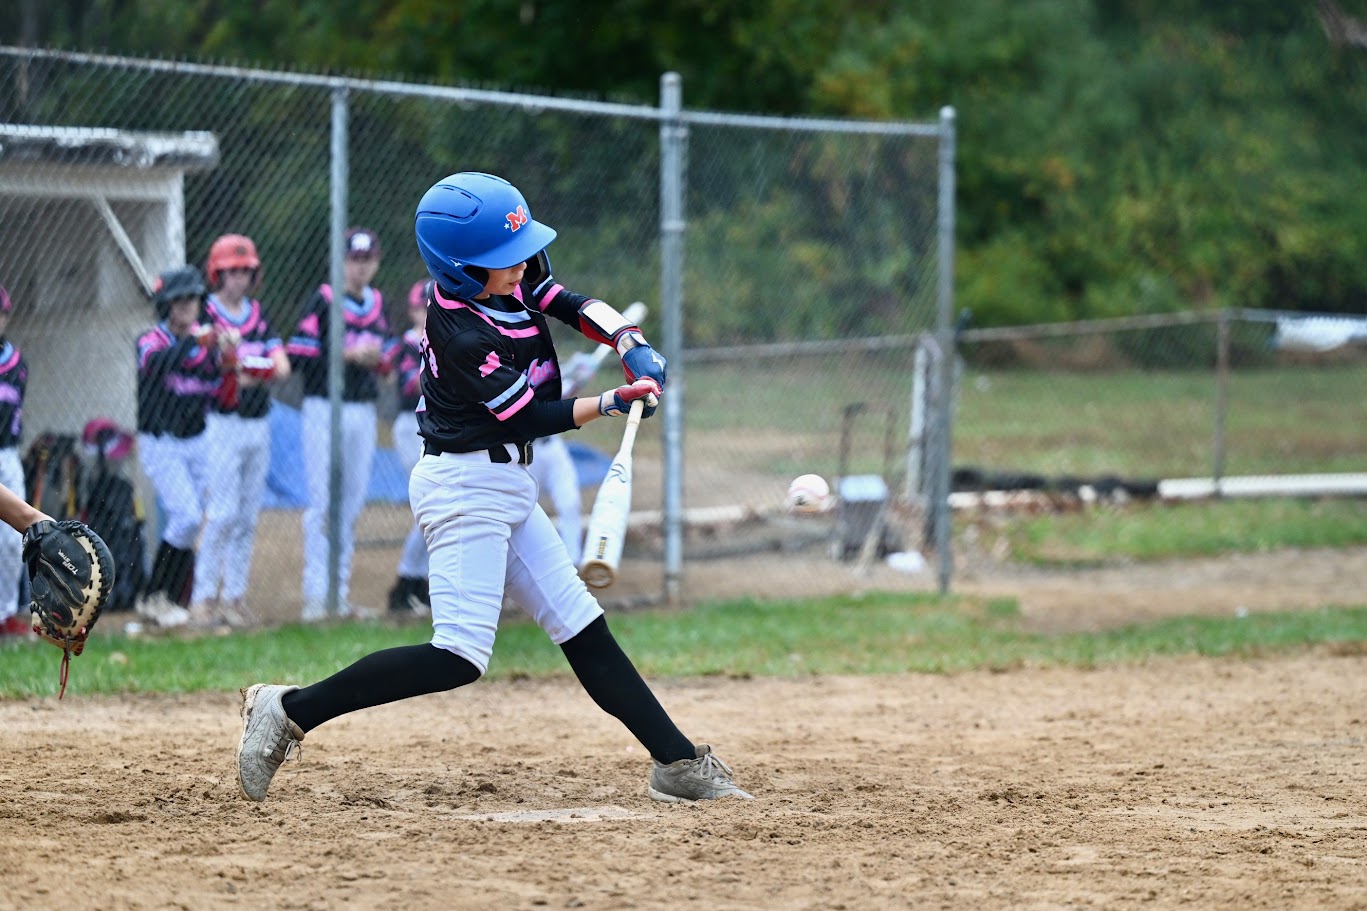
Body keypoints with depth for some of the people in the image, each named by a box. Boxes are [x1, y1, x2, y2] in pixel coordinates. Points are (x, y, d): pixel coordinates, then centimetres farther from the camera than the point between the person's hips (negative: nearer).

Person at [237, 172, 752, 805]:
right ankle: (291, 710, -12)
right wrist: (614, 404, -22)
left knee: (582, 629, 10)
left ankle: (677, 762, 13)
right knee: (460, 657, -17)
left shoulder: (515, 276, 0)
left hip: (503, 488, 10)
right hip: (466, 485, -10)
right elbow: (532, 418, -18)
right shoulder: (462, 336, -23)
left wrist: (630, 344, -12)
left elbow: (576, 307, 5)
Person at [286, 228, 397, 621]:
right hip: (325, 409, -6)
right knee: (322, 503, -8)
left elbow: (387, 355, 21)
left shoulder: (378, 306, 12)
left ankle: (340, 592, 15)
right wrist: (347, 355, -18)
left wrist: (381, 359, -2)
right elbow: (298, 356, -13)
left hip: (364, 411, 6)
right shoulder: (323, 302, -7)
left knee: (352, 504, 9)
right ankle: (316, 594, -7)